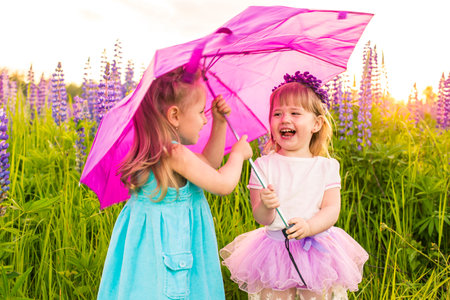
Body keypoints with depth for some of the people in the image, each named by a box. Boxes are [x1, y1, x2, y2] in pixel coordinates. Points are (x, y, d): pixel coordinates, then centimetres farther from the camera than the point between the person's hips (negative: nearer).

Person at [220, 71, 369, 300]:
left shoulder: (326, 166, -1)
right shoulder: (264, 165, -5)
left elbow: (332, 210, -7)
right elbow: (260, 218, -8)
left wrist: (309, 226, -26)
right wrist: (266, 207, -31)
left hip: (317, 250, 1)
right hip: (275, 255, -1)